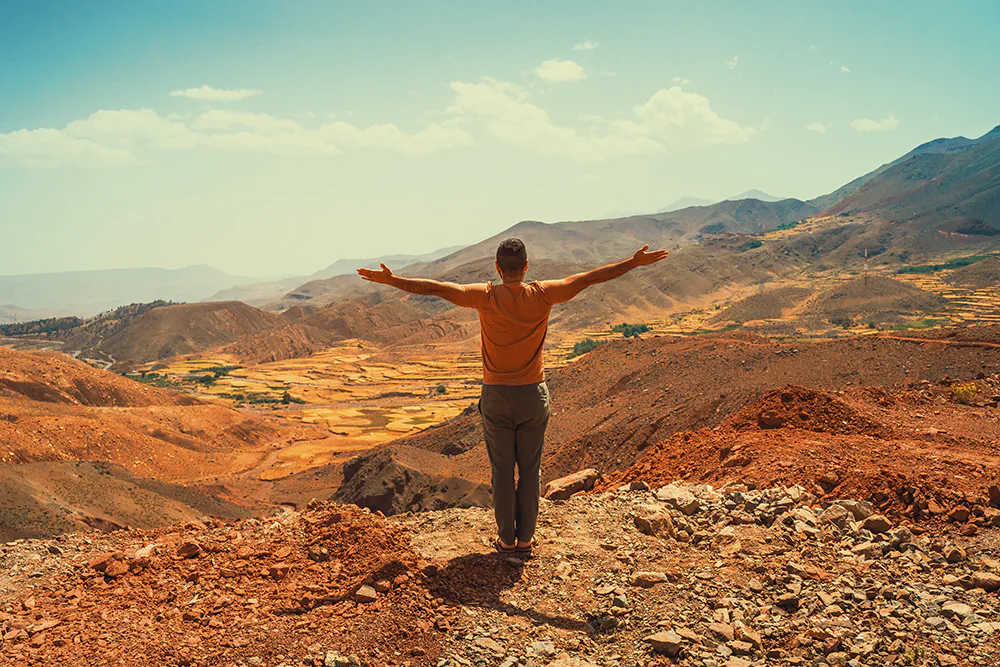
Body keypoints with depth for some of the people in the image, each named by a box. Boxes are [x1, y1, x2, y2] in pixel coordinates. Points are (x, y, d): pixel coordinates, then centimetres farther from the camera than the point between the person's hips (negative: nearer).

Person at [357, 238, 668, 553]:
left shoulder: (486, 297, -10)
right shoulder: (541, 295, -8)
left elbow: (436, 288, -11)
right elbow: (589, 277, -4)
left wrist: (390, 279, -4)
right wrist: (635, 262, 3)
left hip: (496, 397, 0)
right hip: (533, 396, 1)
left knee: (502, 470, 10)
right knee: (530, 470, 12)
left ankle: (506, 538, 20)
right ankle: (526, 538, 20)